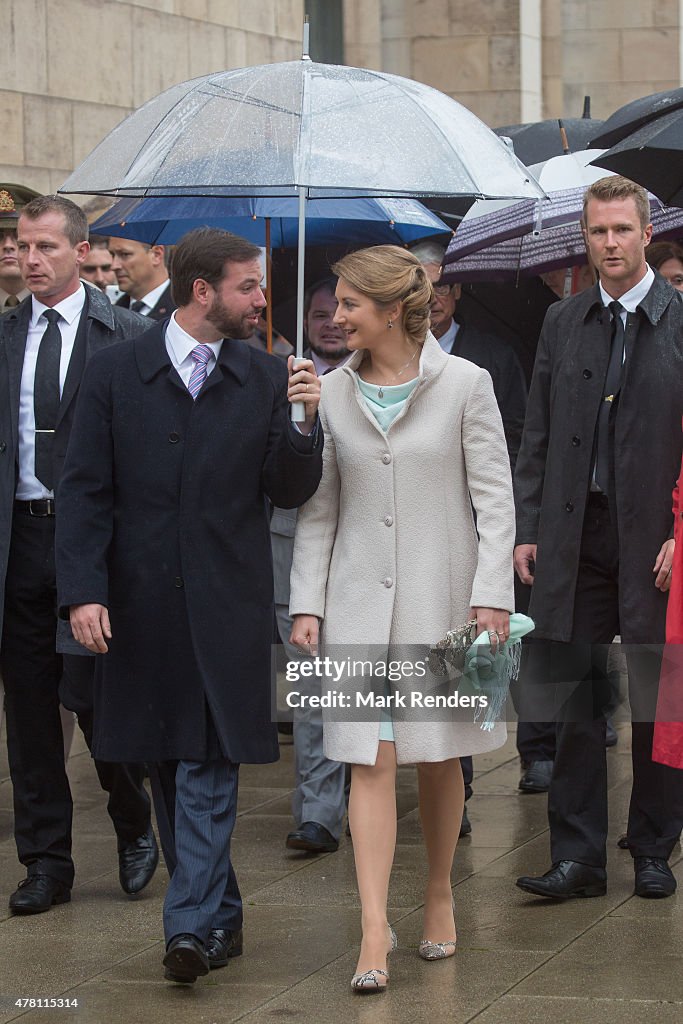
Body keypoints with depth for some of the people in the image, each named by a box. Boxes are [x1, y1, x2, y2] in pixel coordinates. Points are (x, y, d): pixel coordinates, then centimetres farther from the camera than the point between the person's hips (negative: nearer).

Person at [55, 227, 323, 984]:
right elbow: (85, 491, -1)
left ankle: (192, 925, -12)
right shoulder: (116, 373, 1)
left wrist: (303, 425, -14)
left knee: (208, 764, -9)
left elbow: (289, 494, 4)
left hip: (227, 603, -1)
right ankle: (219, 914, 22)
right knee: (168, 764, 9)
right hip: (141, 603, 1)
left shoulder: (266, 379, 4)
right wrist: (83, 592, -11)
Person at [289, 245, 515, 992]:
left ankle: (439, 895, 30)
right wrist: (306, 605, 3)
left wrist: (491, 594, -10)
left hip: (441, 594, -1)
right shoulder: (333, 393, 5)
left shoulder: (464, 385, -3)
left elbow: (494, 497, -3)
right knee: (372, 762, -6)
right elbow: (318, 510, 9)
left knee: (439, 757, 9)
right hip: (360, 599, 2)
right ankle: (374, 934, -11)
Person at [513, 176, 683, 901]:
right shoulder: (562, 324, 11)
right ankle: (578, 855, 8)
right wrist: (526, 529, 5)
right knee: (575, 701, 3)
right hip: (575, 539, 3)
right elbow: (538, 435, 13)